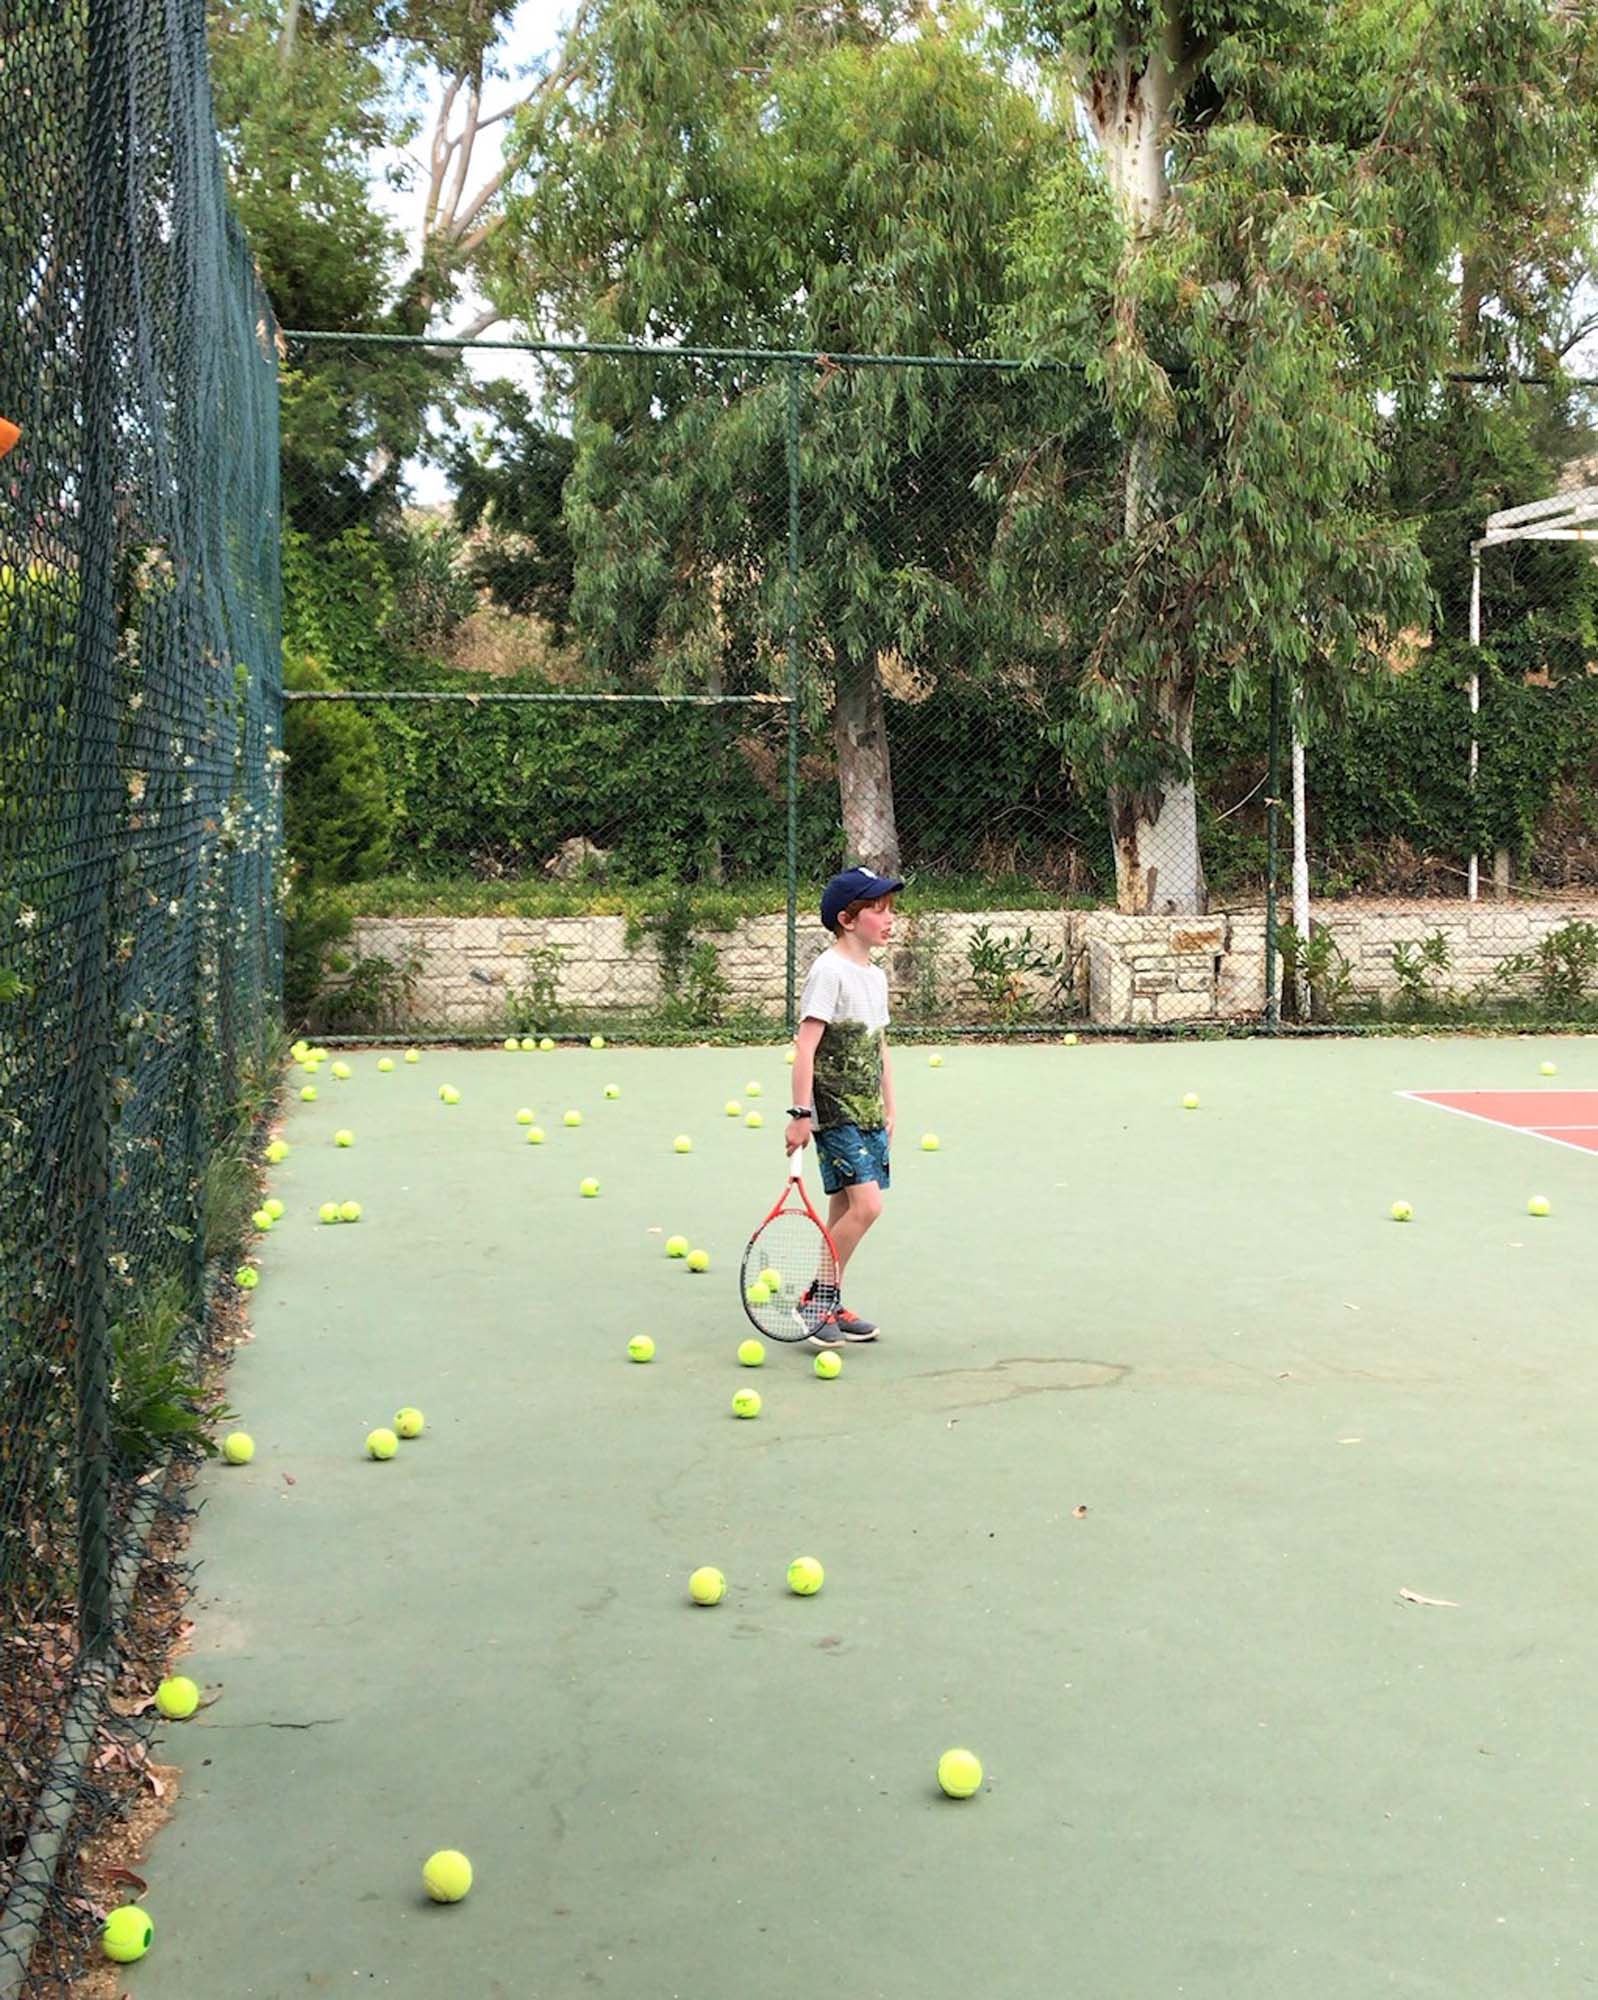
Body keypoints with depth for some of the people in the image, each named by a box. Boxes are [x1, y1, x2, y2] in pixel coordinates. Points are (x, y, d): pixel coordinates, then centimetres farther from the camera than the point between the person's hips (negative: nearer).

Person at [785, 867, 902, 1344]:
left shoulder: (876, 976, 13)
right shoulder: (830, 970, -14)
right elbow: (805, 1044, -17)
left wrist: (888, 1109, 21)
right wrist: (800, 1113, -20)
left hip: (867, 1113, 9)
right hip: (835, 1112, -9)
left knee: (845, 1208, 11)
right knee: (865, 1204, -15)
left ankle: (830, 1305, 19)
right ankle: (817, 1297, -4)